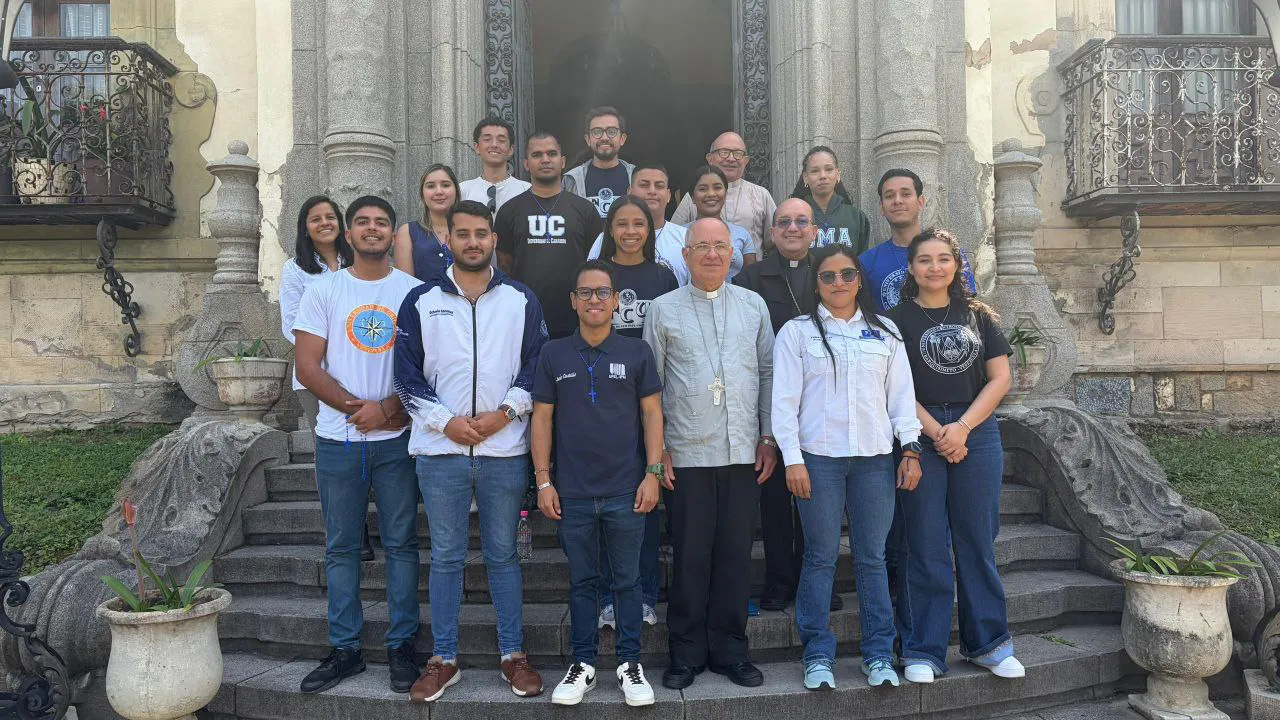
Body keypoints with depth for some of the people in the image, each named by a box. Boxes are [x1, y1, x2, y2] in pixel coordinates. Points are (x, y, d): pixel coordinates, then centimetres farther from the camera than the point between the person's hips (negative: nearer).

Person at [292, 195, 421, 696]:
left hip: (397, 438, -1)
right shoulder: (323, 291, 5)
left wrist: (386, 409, -14)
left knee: (400, 542, 5)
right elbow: (308, 367, -1)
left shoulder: (413, 290, 4)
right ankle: (345, 649, 20)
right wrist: (356, 408, -13)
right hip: (338, 438, 1)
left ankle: (400, 646, 16)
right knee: (341, 546, 8)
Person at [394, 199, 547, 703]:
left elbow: (536, 366, 4)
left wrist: (505, 412, -9)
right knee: (446, 557, 9)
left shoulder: (521, 300, 5)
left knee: (503, 554, 10)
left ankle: (513, 655, 21)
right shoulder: (421, 301, 5)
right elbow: (408, 373, 3)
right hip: (440, 449, 0)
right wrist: (446, 421, -8)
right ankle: (443, 659, 21)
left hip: (505, 449, 0)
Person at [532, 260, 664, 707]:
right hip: (572, 492, 1)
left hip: (626, 492, -1)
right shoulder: (553, 354, 3)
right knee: (581, 581, 12)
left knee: (627, 581, 9)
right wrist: (543, 480, -1)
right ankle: (583, 664, 24)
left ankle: (630, 664, 22)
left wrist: (652, 473, -4)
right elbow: (541, 417, 4)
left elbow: (652, 413, 3)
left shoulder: (637, 352, 2)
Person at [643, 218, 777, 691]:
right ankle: (686, 654, 18)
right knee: (690, 557, 4)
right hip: (687, 454, -2)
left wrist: (768, 438, 6)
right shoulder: (664, 309, 4)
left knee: (736, 556, 8)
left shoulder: (754, 306, 10)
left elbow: (768, 372, 12)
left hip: (743, 452, 2)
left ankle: (730, 650, 21)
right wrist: (657, 448, -2)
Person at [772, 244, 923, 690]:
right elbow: (785, 399, 0)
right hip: (818, 457, -2)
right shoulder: (797, 332, 4)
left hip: (874, 457, 2)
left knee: (872, 557, 6)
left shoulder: (885, 333, 13)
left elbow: (902, 394, 13)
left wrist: (911, 448, 4)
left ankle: (879, 654, 17)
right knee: (821, 557, 2)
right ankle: (818, 656, 12)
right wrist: (792, 459, -7)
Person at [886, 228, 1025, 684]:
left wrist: (962, 427, -8)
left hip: (977, 434, 3)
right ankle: (922, 652, 9)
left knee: (977, 541, 8)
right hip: (919, 437, -2)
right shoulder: (897, 319, 4)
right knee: (925, 545, 1)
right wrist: (936, 431, -13)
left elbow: (1000, 378, 5)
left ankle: (987, 642, 21)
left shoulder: (979, 317, 11)